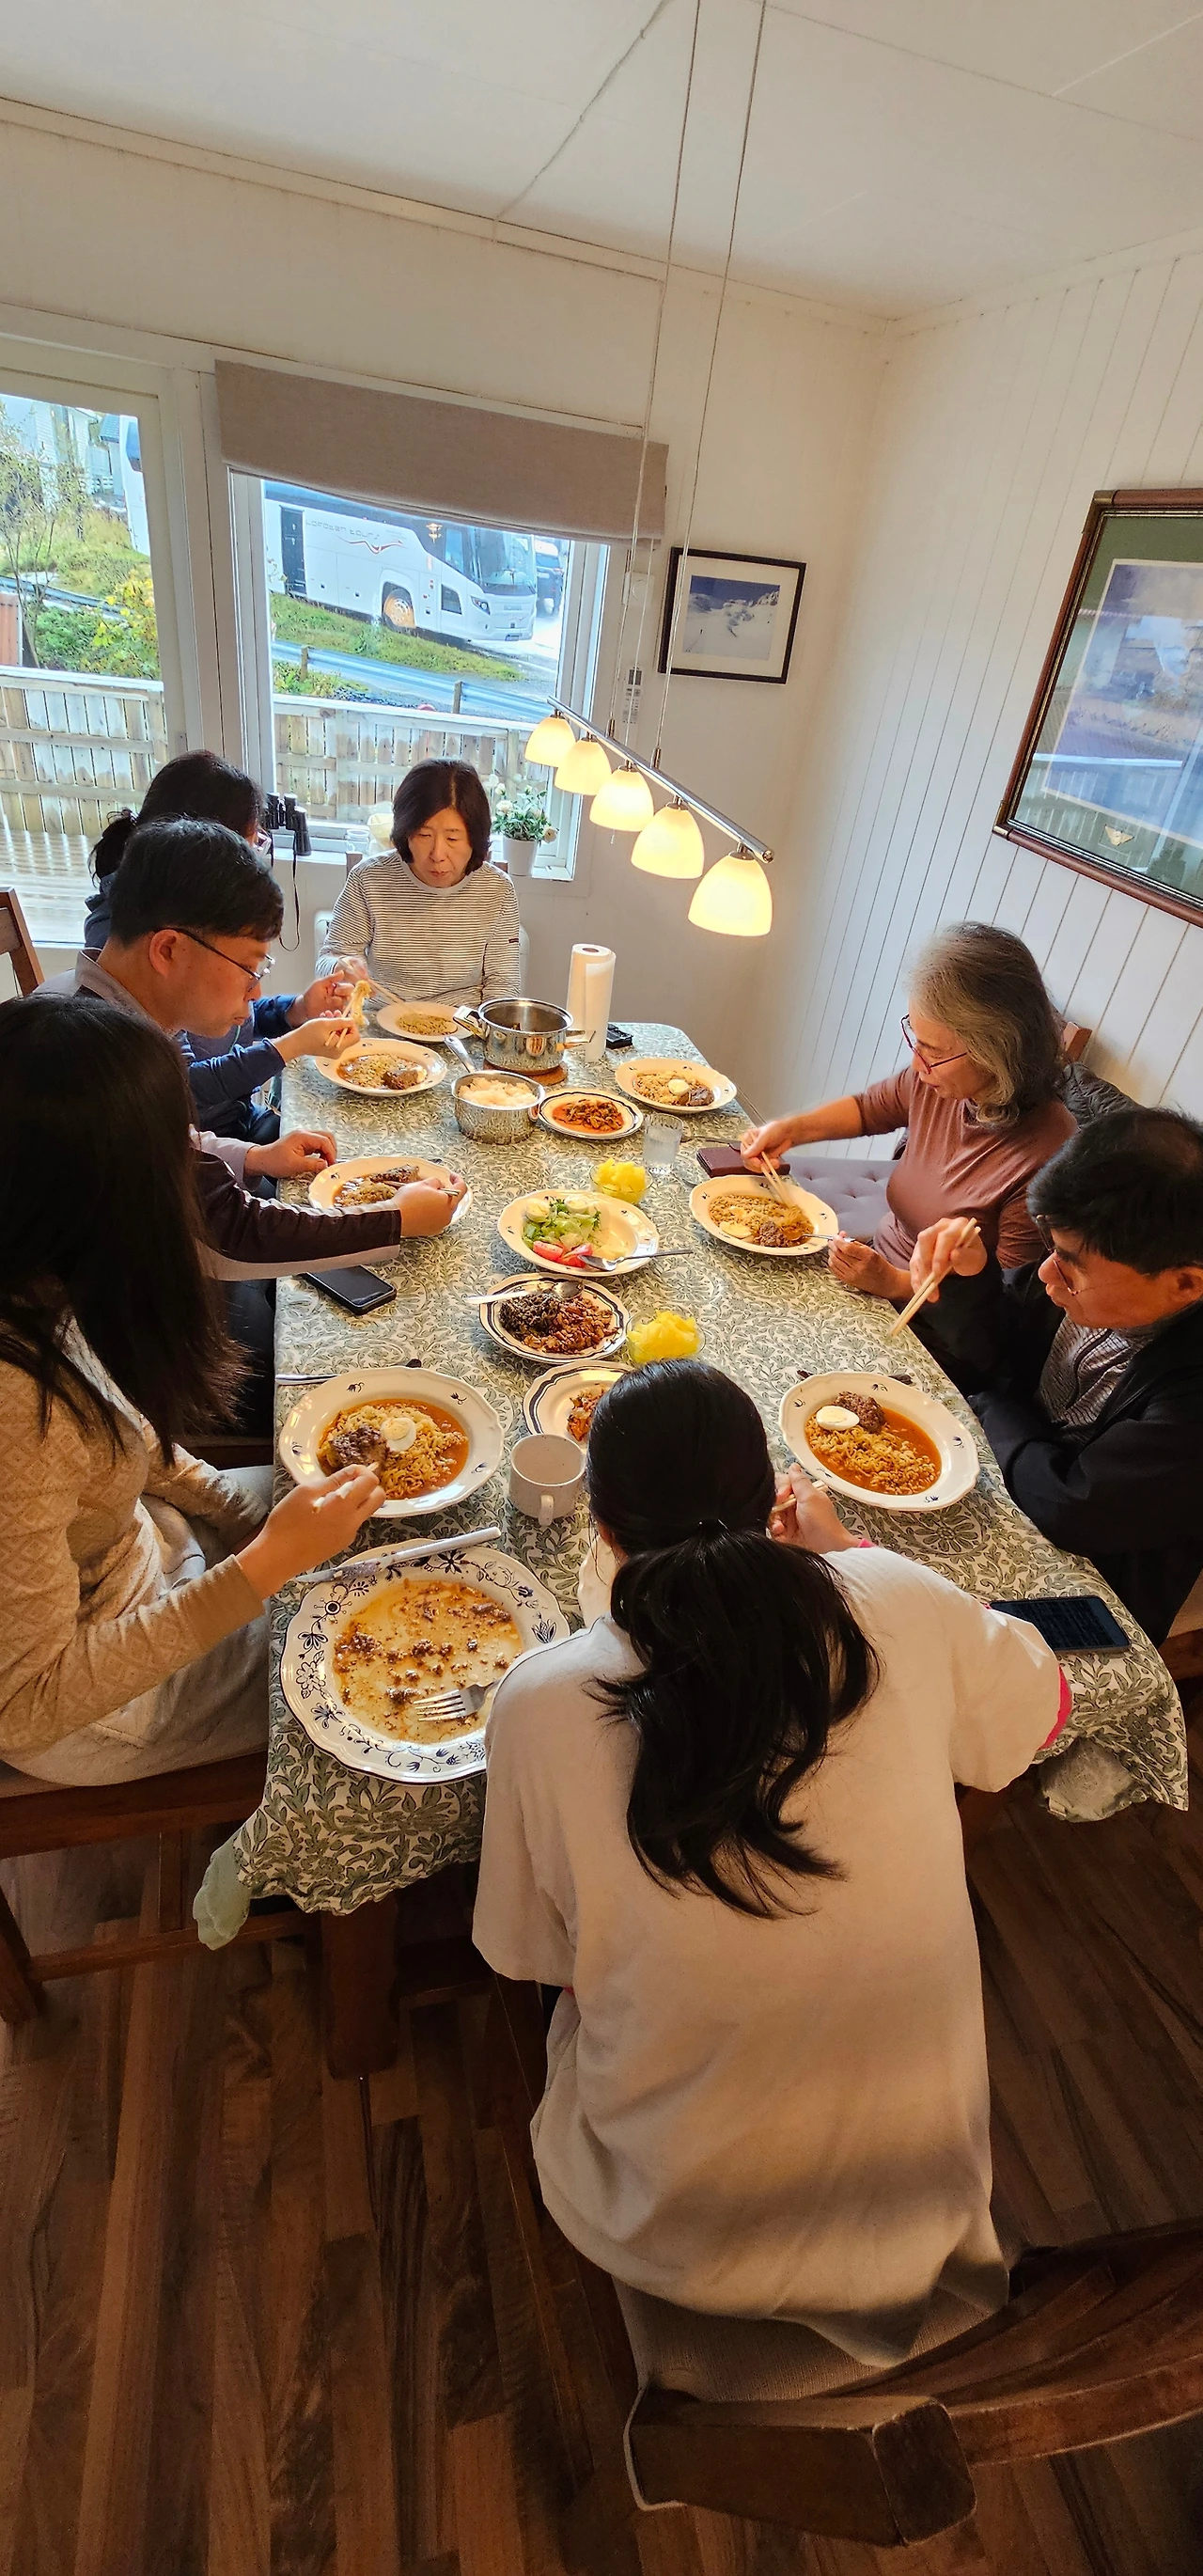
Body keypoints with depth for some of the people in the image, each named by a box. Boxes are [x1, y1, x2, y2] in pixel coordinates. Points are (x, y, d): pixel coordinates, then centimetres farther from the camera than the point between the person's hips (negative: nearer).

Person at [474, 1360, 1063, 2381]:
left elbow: (526, 1951, -7)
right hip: (930, 2194, 2)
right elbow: (1039, 1709, 2)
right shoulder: (901, 1606, -22)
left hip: (682, 2243, -1)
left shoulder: (541, 1703, -26)